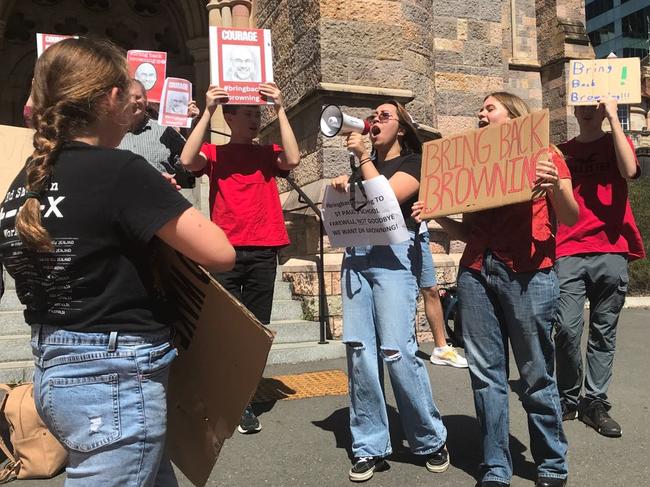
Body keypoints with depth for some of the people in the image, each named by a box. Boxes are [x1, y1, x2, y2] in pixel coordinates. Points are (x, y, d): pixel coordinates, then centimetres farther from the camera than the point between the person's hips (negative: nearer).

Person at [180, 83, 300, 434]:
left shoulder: (268, 154, 12)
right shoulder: (214, 154, 8)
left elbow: (292, 159, -8)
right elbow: (187, 160, -12)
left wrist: (280, 109, -8)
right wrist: (207, 111, -11)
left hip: (263, 252, 2)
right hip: (226, 252, -1)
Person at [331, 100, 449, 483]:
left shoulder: (414, 162, 6)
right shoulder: (363, 165, 23)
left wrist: (363, 157, -5)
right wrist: (341, 189, 4)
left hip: (393, 255, -5)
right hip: (356, 257, 6)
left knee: (397, 351, -11)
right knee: (360, 351, -1)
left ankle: (432, 440, 7)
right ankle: (371, 448, 7)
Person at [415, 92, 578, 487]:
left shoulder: (544, 155, 7)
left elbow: (571, 218, 0)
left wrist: (555, 187, -18)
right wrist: (438, 216, 2)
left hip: (528, 273, -4)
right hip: (476, 271, 5)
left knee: (536, 375, 2)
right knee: (486, 374, 5)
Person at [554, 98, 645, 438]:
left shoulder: (617, 143, 11)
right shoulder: (563, 151, 15)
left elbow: (629, 170, -13)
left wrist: (614, 118, -9)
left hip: (611, 251, 0)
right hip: (569, 253, 0)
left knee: (604, 331, 4)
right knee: (567, 329, -9)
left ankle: (595, 403, 13)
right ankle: (568, 398, 9)